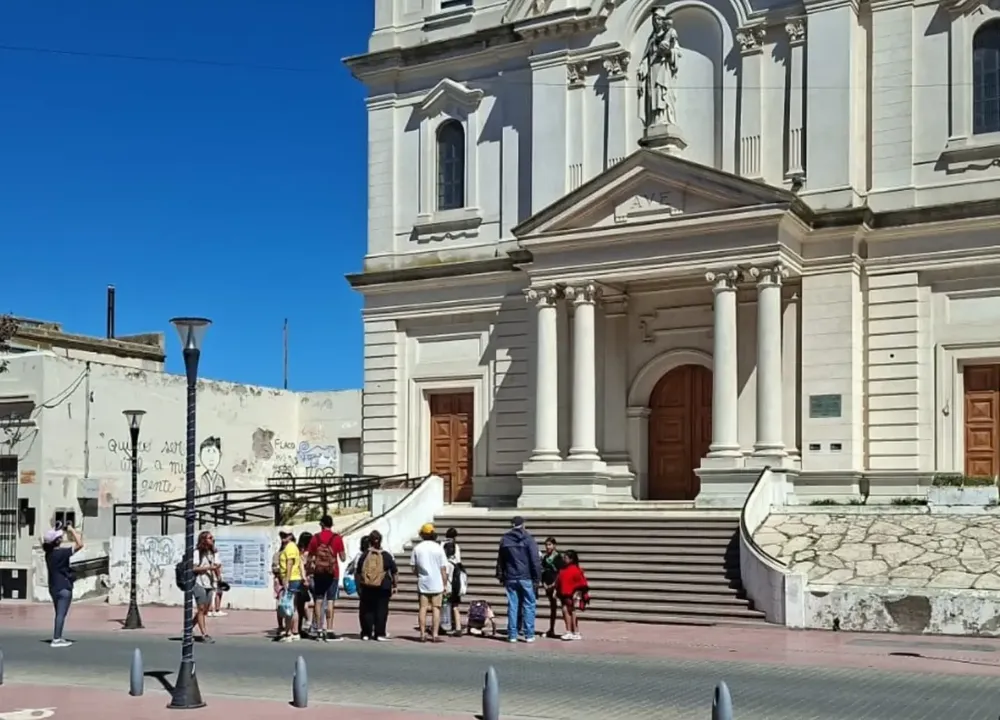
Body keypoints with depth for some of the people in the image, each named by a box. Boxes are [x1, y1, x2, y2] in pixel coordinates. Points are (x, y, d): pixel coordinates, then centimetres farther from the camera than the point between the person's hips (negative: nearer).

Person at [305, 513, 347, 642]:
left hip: (318, 573, 2)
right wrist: (342, 551, 15)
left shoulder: (315, 538, 2)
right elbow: (343, 558, -3)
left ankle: (319, 630, 11)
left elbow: (309, 558, 5)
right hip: (332, 573, -2)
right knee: (330, 601, -3)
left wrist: (309, 569, 18)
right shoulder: (337, 538, -4)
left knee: (318, 601, 10)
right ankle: (329, 631, -9)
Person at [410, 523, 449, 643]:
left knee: (423, 608, 7)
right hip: (437, 584, -1)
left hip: (422, 583, 1)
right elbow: (443, 568, -4)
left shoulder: (417, 548, -1)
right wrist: (445, 584, 3)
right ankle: (435, 635, -2)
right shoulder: (438, 548, -5)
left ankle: (423, 634, 5)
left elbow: (413, 567, 2)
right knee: (436, 608, 3)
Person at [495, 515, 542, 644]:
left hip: (510, 578, 3)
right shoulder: (528, 539, -5)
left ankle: (512, 635, 6)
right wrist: (537, 578, -3)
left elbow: (500, 561, 13)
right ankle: (529, 635, 2)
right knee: (528, 605, 3)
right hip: (526, 578, -3)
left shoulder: (504, 539, 7)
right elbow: (535, 560, -8)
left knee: (512, 606, 6)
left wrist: (501, 577, 20)